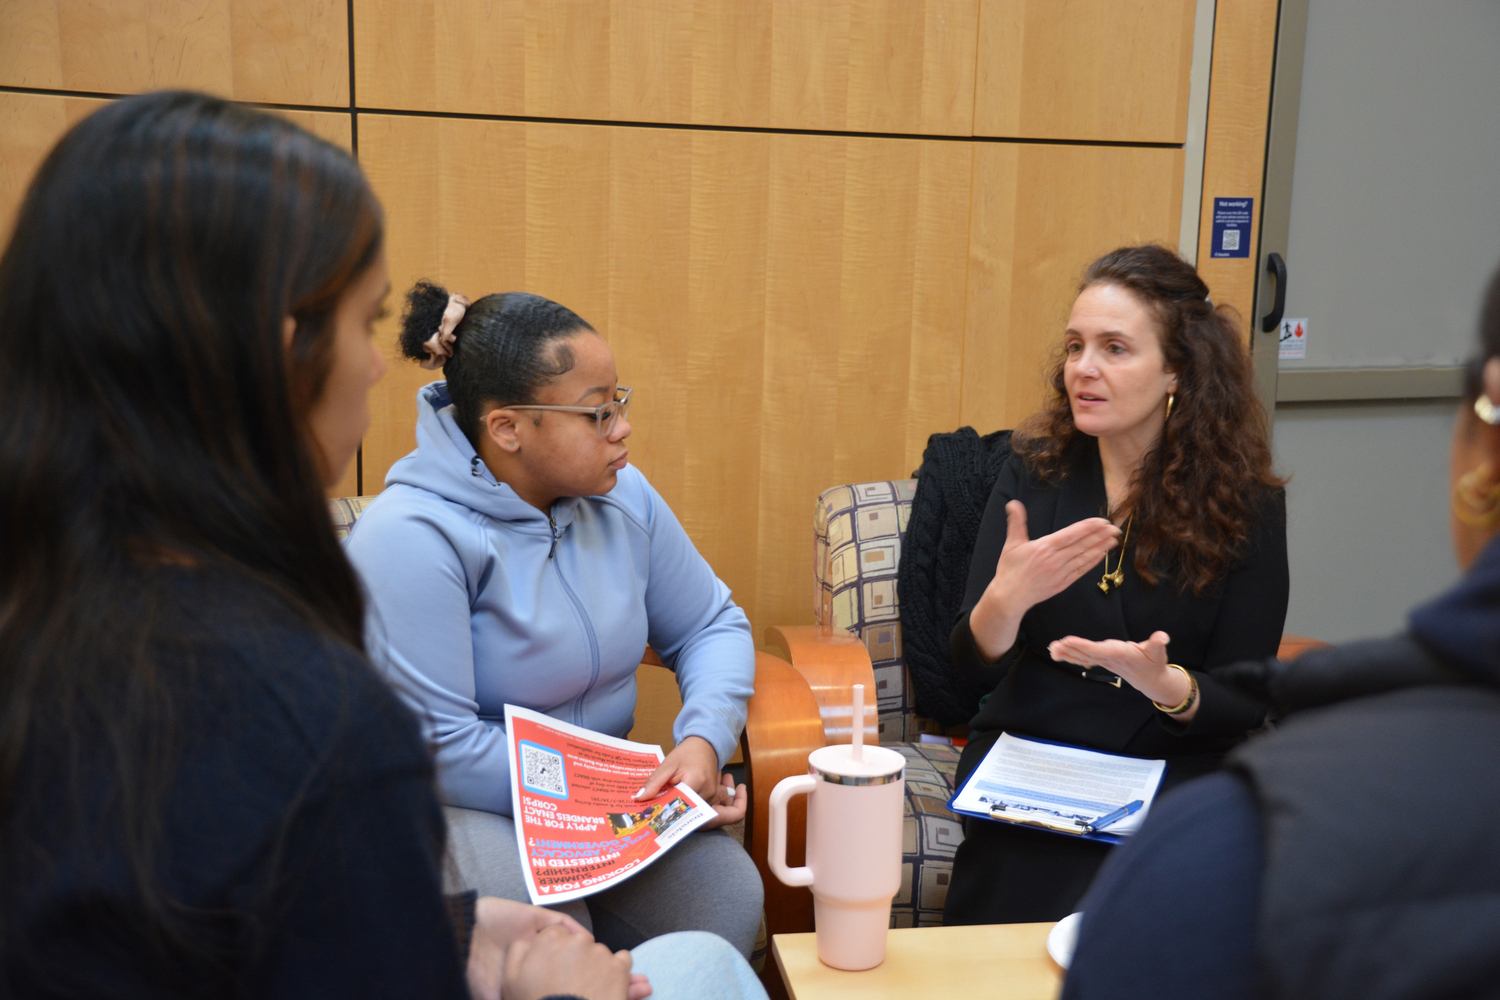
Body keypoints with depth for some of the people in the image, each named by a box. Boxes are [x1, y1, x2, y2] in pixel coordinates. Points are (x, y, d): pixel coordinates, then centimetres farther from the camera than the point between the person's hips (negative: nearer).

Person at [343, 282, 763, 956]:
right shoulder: (412, 537, -20)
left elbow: (712, 624, 10)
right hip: (466, 805, -5)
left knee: (730, 900, -21)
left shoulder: (620, 495, 1)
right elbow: (437, 748, -23)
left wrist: (705, 738, -10)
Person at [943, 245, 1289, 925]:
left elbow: (1243, 704, -2)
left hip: (1176, 771, -1)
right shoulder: (1036, 471, 3)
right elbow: (971, 661, -1)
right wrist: (1006, 600, -23)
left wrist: (1163, 683, -24)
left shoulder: (1247, 504, -2)